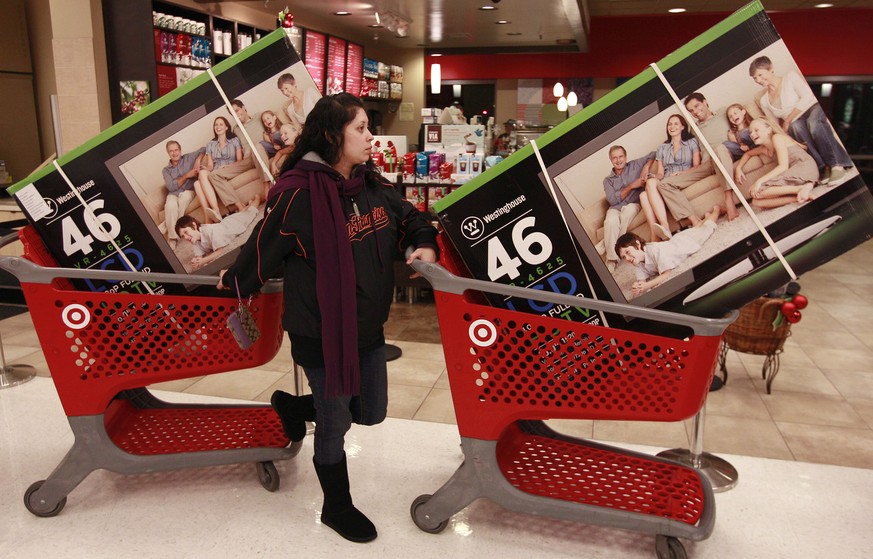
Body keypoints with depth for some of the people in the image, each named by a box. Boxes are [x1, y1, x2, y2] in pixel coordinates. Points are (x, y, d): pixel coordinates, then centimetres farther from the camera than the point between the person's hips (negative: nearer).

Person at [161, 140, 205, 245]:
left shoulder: (188, 158, 12)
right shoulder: (166, 170, 13)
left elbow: (203, 149, 10)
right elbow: (171, 187, -1)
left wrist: (198, 161, -7)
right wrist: (186, 175, -9)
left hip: (188, 191, 0)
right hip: (173, 194, 0)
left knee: (184, 196, -38)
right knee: (171, 205, -35)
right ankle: (172, 237, -37)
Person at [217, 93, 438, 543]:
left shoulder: (371, 184, 2)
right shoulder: (300, 193, -21)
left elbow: (409, 219, 16)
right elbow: (264, 247, -8)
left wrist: (424, 245, -2)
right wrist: (236, 282, 5)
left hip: (368, 326, 7)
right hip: (321, 332, -7)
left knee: (371, 413, 20)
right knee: (336, 422, 11)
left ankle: (292, 405, 45)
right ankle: (337, 507, 38)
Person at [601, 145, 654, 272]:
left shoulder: (635, 165, 18)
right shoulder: (608, 180, 18)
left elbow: (653, 154, 17)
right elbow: (612, 199, 2)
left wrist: (646, 168, -1)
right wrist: (631, 186, -5)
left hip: (633, 204, 0)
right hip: (615, 208, 1)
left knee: (628, 211, -39)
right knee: (611, 221, -36)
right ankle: (611, 259, -38)